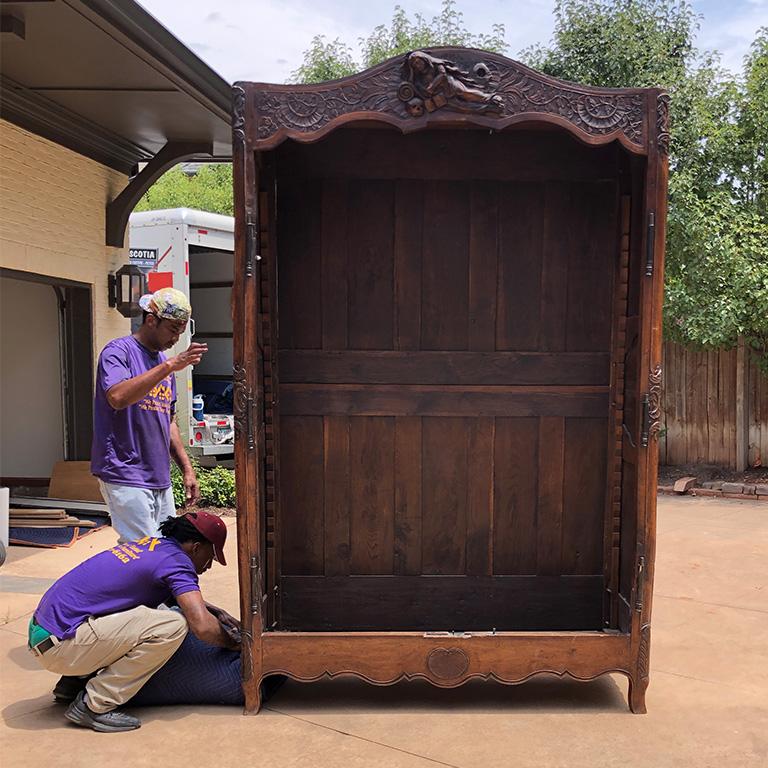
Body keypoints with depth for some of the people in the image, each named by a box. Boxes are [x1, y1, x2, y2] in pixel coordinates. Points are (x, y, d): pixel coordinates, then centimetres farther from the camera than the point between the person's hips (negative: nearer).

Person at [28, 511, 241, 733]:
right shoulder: (175, 560, -13)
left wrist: (217, 612, 23)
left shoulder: (151, 544, 13)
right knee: (173, 626, -18)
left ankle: (74, 682, 18)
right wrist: (232, 642, -1)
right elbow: (203, 627, -22)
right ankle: (94, 705, -8)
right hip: (59, 645, -10)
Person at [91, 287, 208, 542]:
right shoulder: (118, 351, -7)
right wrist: (170, 366, -29)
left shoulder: (164, 362, 16)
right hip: (126, 478, -8)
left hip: (160, 479, 8)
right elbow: (117, 397, -28)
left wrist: (187, 468, 17)